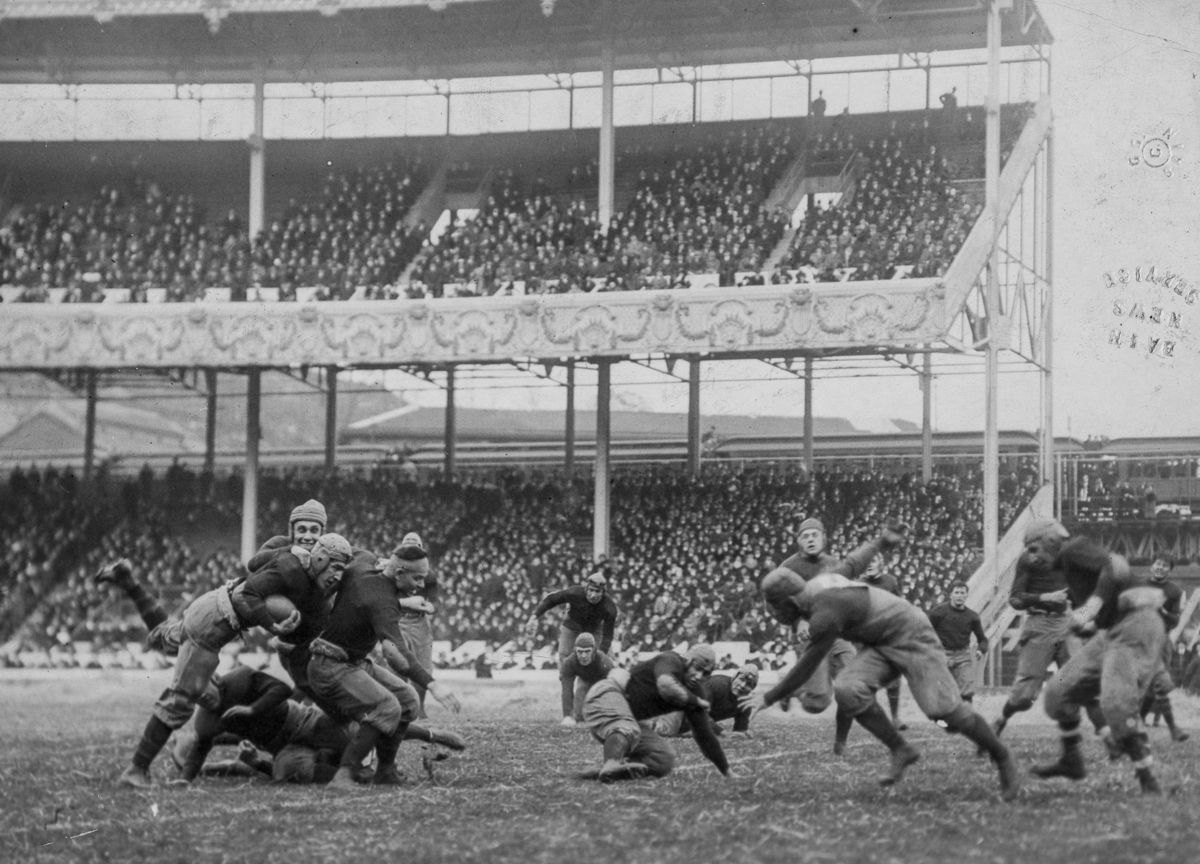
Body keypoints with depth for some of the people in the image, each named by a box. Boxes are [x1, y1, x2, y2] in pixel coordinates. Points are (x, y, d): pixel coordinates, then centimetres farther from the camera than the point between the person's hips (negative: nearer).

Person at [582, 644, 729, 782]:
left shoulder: (694, 694, 9)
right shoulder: (670, 661, -14)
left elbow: (705, 736, 15)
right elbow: (666, 687, -37)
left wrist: (727, 772, 16)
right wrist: (696, 702, -20)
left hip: (629, 719, 9)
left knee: (664, 760, -6)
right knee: (627, 730, -40)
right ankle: (610, 766, -67)